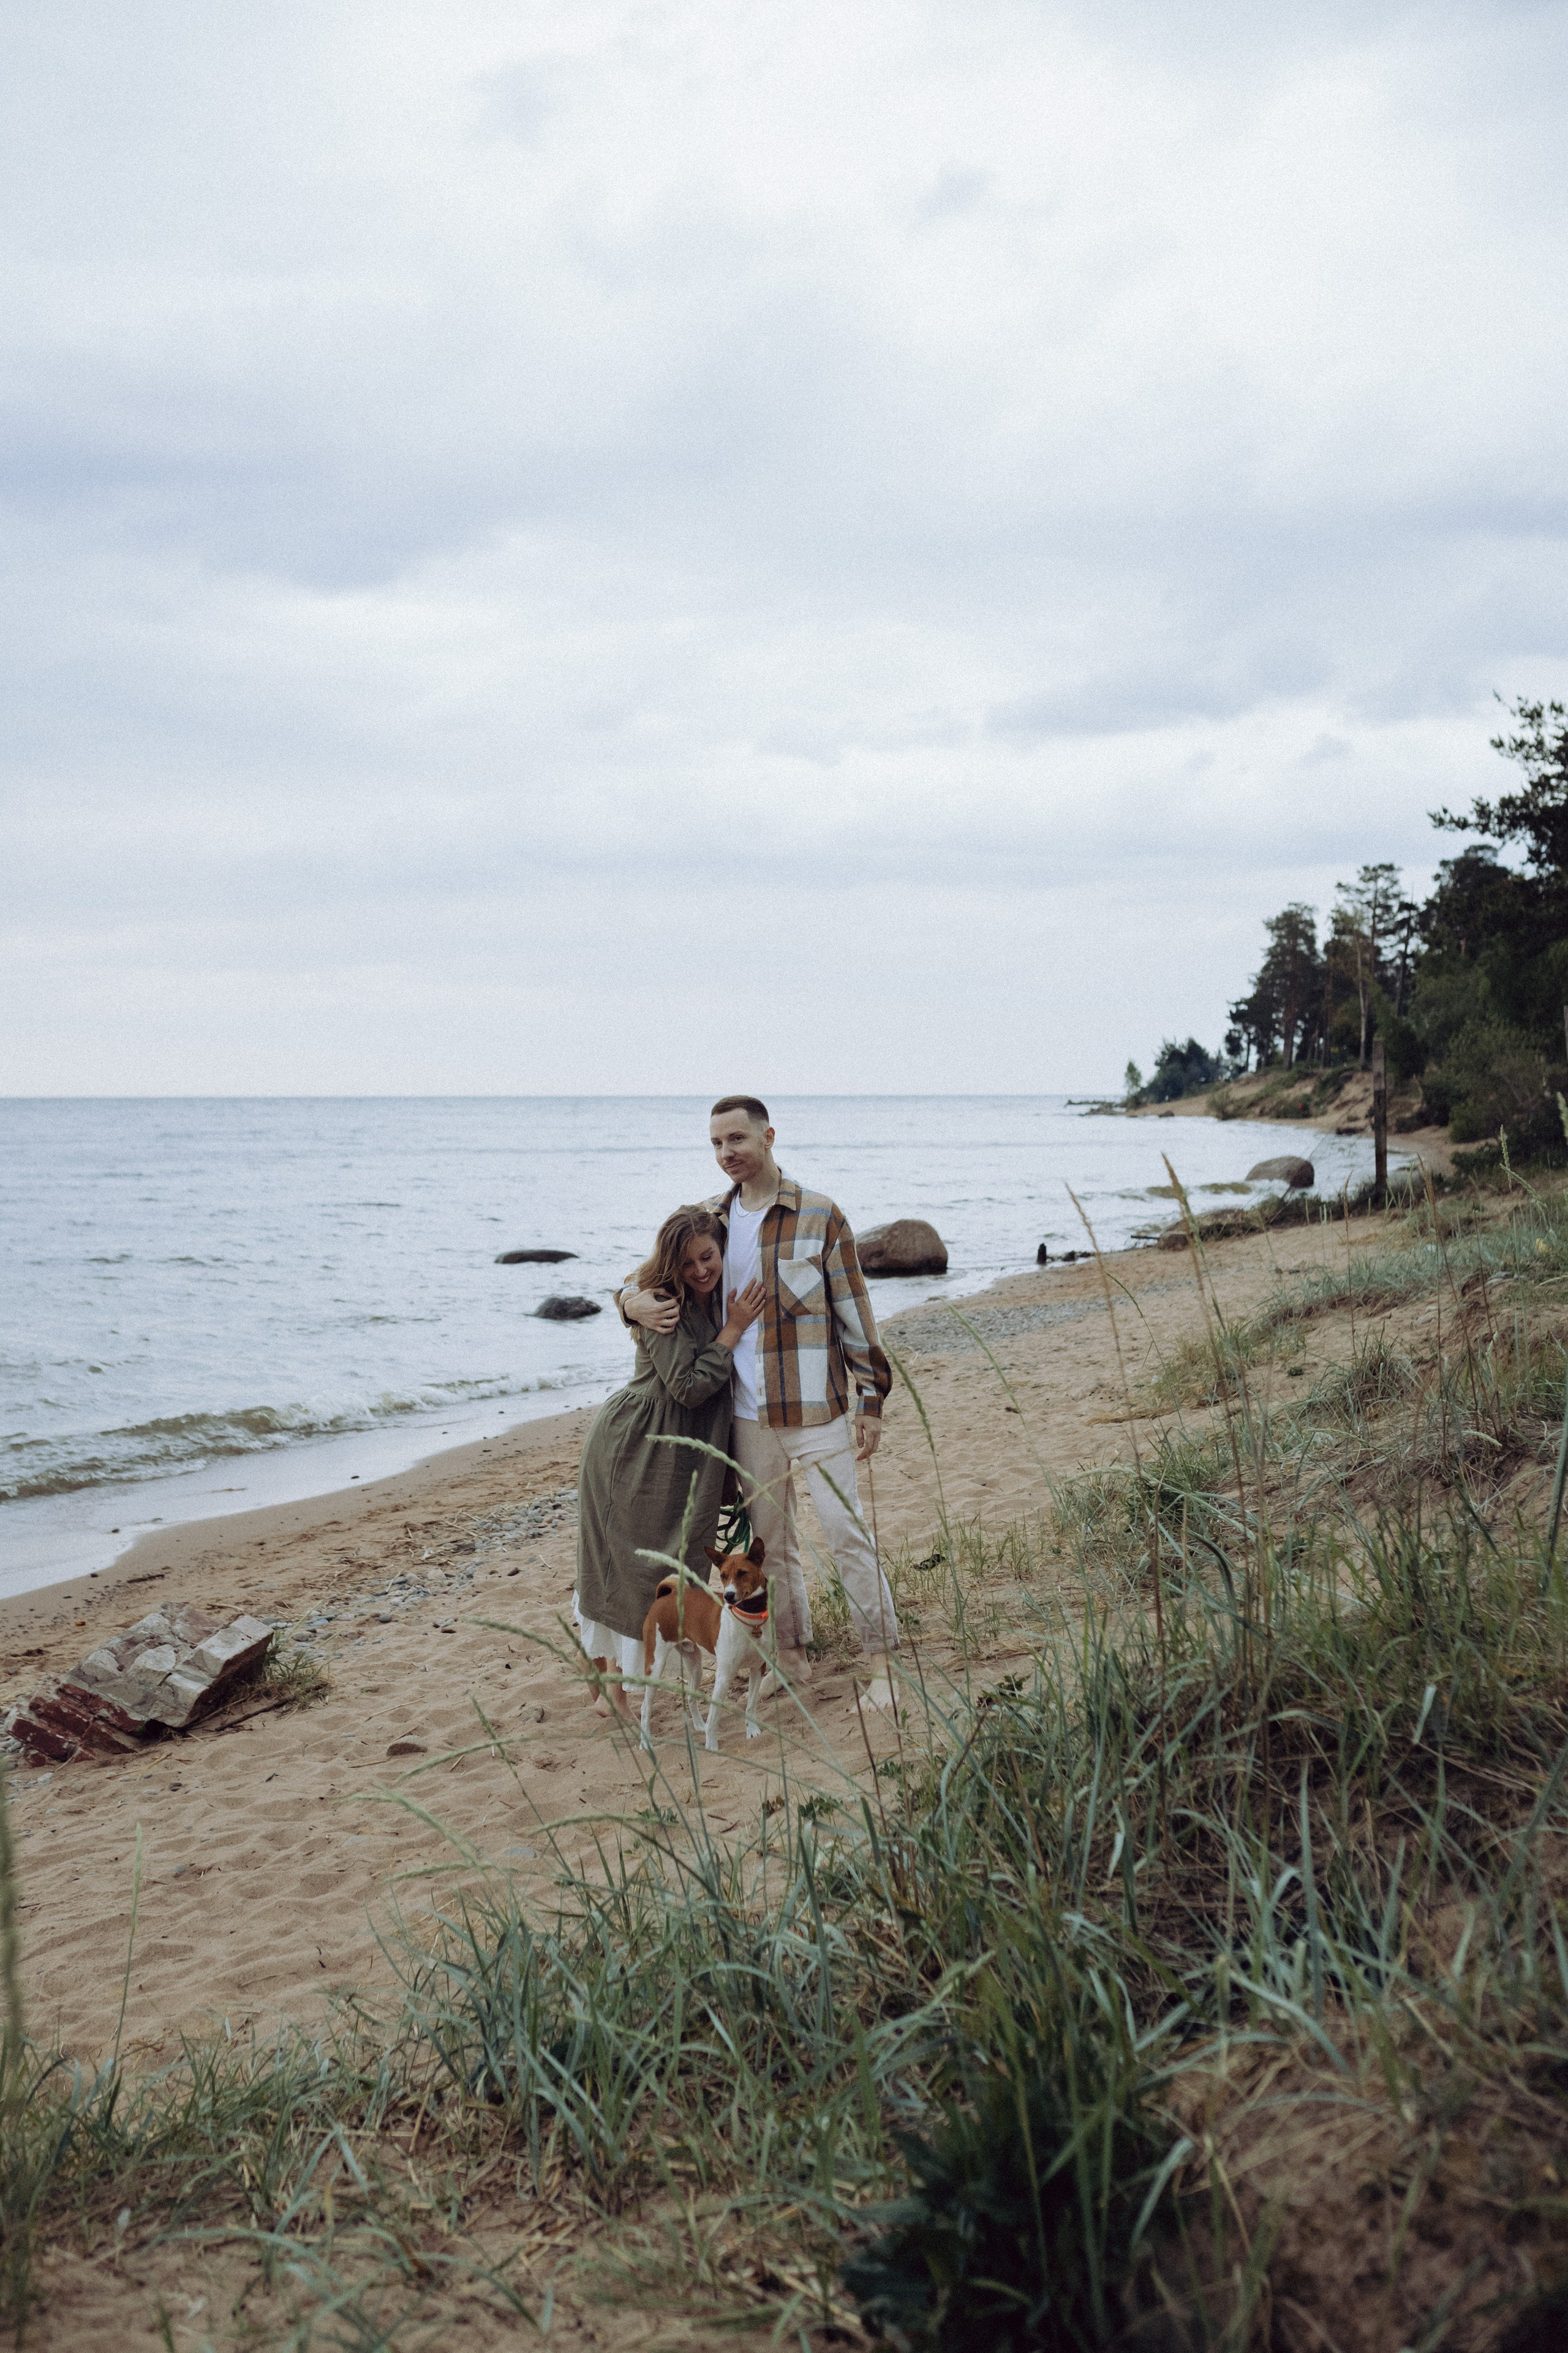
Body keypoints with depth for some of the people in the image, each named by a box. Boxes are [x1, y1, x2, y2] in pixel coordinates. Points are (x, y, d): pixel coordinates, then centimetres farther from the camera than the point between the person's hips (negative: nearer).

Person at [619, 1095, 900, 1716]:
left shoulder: (820, 1216, -4)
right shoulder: (708, 1219, 7)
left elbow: (853, 1311, -2)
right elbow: (649, 1275, 17)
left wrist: (872, 1399, -4)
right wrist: (634, 1301, -9)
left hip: (815, 1408, -4)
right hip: (746, 1414, 5)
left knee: (846, 1532, -4)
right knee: (769, 1538, 13)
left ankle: (880, 1663, 4)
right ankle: (793, 1654, 26)